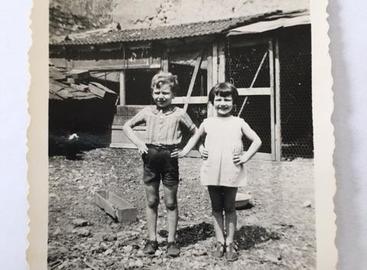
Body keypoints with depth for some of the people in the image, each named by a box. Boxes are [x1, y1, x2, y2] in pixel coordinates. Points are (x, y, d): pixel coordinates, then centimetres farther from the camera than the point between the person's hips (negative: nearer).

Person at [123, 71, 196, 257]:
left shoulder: (179, 113, -2)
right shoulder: (147, 111, 5)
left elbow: (196, 133, 6)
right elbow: (127, 126, 14)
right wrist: (138, 142, 0)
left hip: (170, 158, -2)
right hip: (150, 158, 3)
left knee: (171, 202, 7)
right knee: (151, 201, 11)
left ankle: (172, 240, 20)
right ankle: (152, 239, 24)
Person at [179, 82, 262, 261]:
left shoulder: (239, 123, 0)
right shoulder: (207, 123, 5)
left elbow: (257, 141, 3)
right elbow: (195, 138, 19)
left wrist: (245, 157, -5)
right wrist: (184, 151, 5)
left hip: (232, 173, -2)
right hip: (212, 173, 2)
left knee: (229, 208, 10)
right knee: (216, 208, 12)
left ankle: (230, 242, 23)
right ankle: (220, 242, 25)